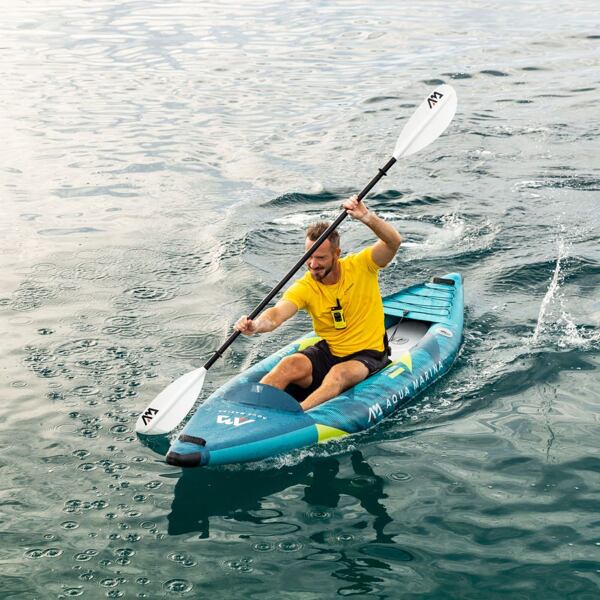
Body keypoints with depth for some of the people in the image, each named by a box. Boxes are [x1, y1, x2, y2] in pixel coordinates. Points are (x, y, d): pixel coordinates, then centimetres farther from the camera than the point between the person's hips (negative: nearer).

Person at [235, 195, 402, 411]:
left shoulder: (361, 267, -11)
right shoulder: (304, 287, -9)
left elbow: (394, 242, -26)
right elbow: (277, 313, -25)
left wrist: (366, 217, -43)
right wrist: (256, 325, -48)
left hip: (368, 357, -3)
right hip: (327, 352, 3)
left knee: (339, 374, -35)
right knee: (290, 365, -25)